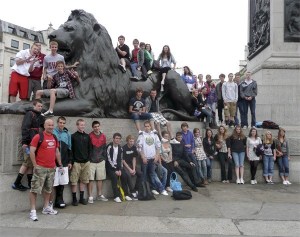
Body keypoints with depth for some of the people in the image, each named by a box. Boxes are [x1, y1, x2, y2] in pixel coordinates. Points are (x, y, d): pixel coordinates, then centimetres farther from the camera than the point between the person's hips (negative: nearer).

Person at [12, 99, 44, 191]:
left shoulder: (40, 116, 18)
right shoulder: (30, 114, -6)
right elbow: (24, 128, -15)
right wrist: (25, 142, -21)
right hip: (29, 143, -7)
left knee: (30, 163, 10)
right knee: (28, 163, -4)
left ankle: (30, 183, 15)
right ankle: (16, 183, 5)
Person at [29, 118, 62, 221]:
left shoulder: (54, 138, 11)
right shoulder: (38, 136, -9)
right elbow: (32, 151, -12)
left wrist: (60, 164, 17)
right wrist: (35, 165, -13)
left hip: (52, 168, 7)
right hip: (40, 168, -7)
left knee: (48, 189, 15)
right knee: (35, 189, -2)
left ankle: (46, 208, 27)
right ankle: (33, 211, 5)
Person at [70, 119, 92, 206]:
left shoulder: (87, 136, 11)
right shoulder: (73, 136, -1)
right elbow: (70, 149, -3)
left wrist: (88, 158, 4)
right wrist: (72, 161, -7)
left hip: (86, 162, 4)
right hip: (76, 162, -4)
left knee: (84, 180, 9)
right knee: (74, 181, 0)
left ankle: (82, 198, 19)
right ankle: (74, 199, 11)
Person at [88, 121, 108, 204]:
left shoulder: (103, 136, 7)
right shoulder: (89, 136, -6)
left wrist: (104, 158, 11)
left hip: (101, 161, 4)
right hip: (91, 161, -4)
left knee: (100, 178, 11)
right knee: (91, 179, -2)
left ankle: (99, 195, 23)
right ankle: (90, 197, 7)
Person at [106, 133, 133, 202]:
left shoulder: (120, 148, 8)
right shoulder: (109, 147, -12)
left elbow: (120, 160, 7)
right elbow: (109, 160, -16)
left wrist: (120, 170, -8)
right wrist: (115, 170, -18)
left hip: (117, 166, 5)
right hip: (110, 167, -5)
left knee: (124, 175, -18)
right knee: (114, 176, -30)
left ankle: (126, 194, -9)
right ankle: (116, 196, -23)